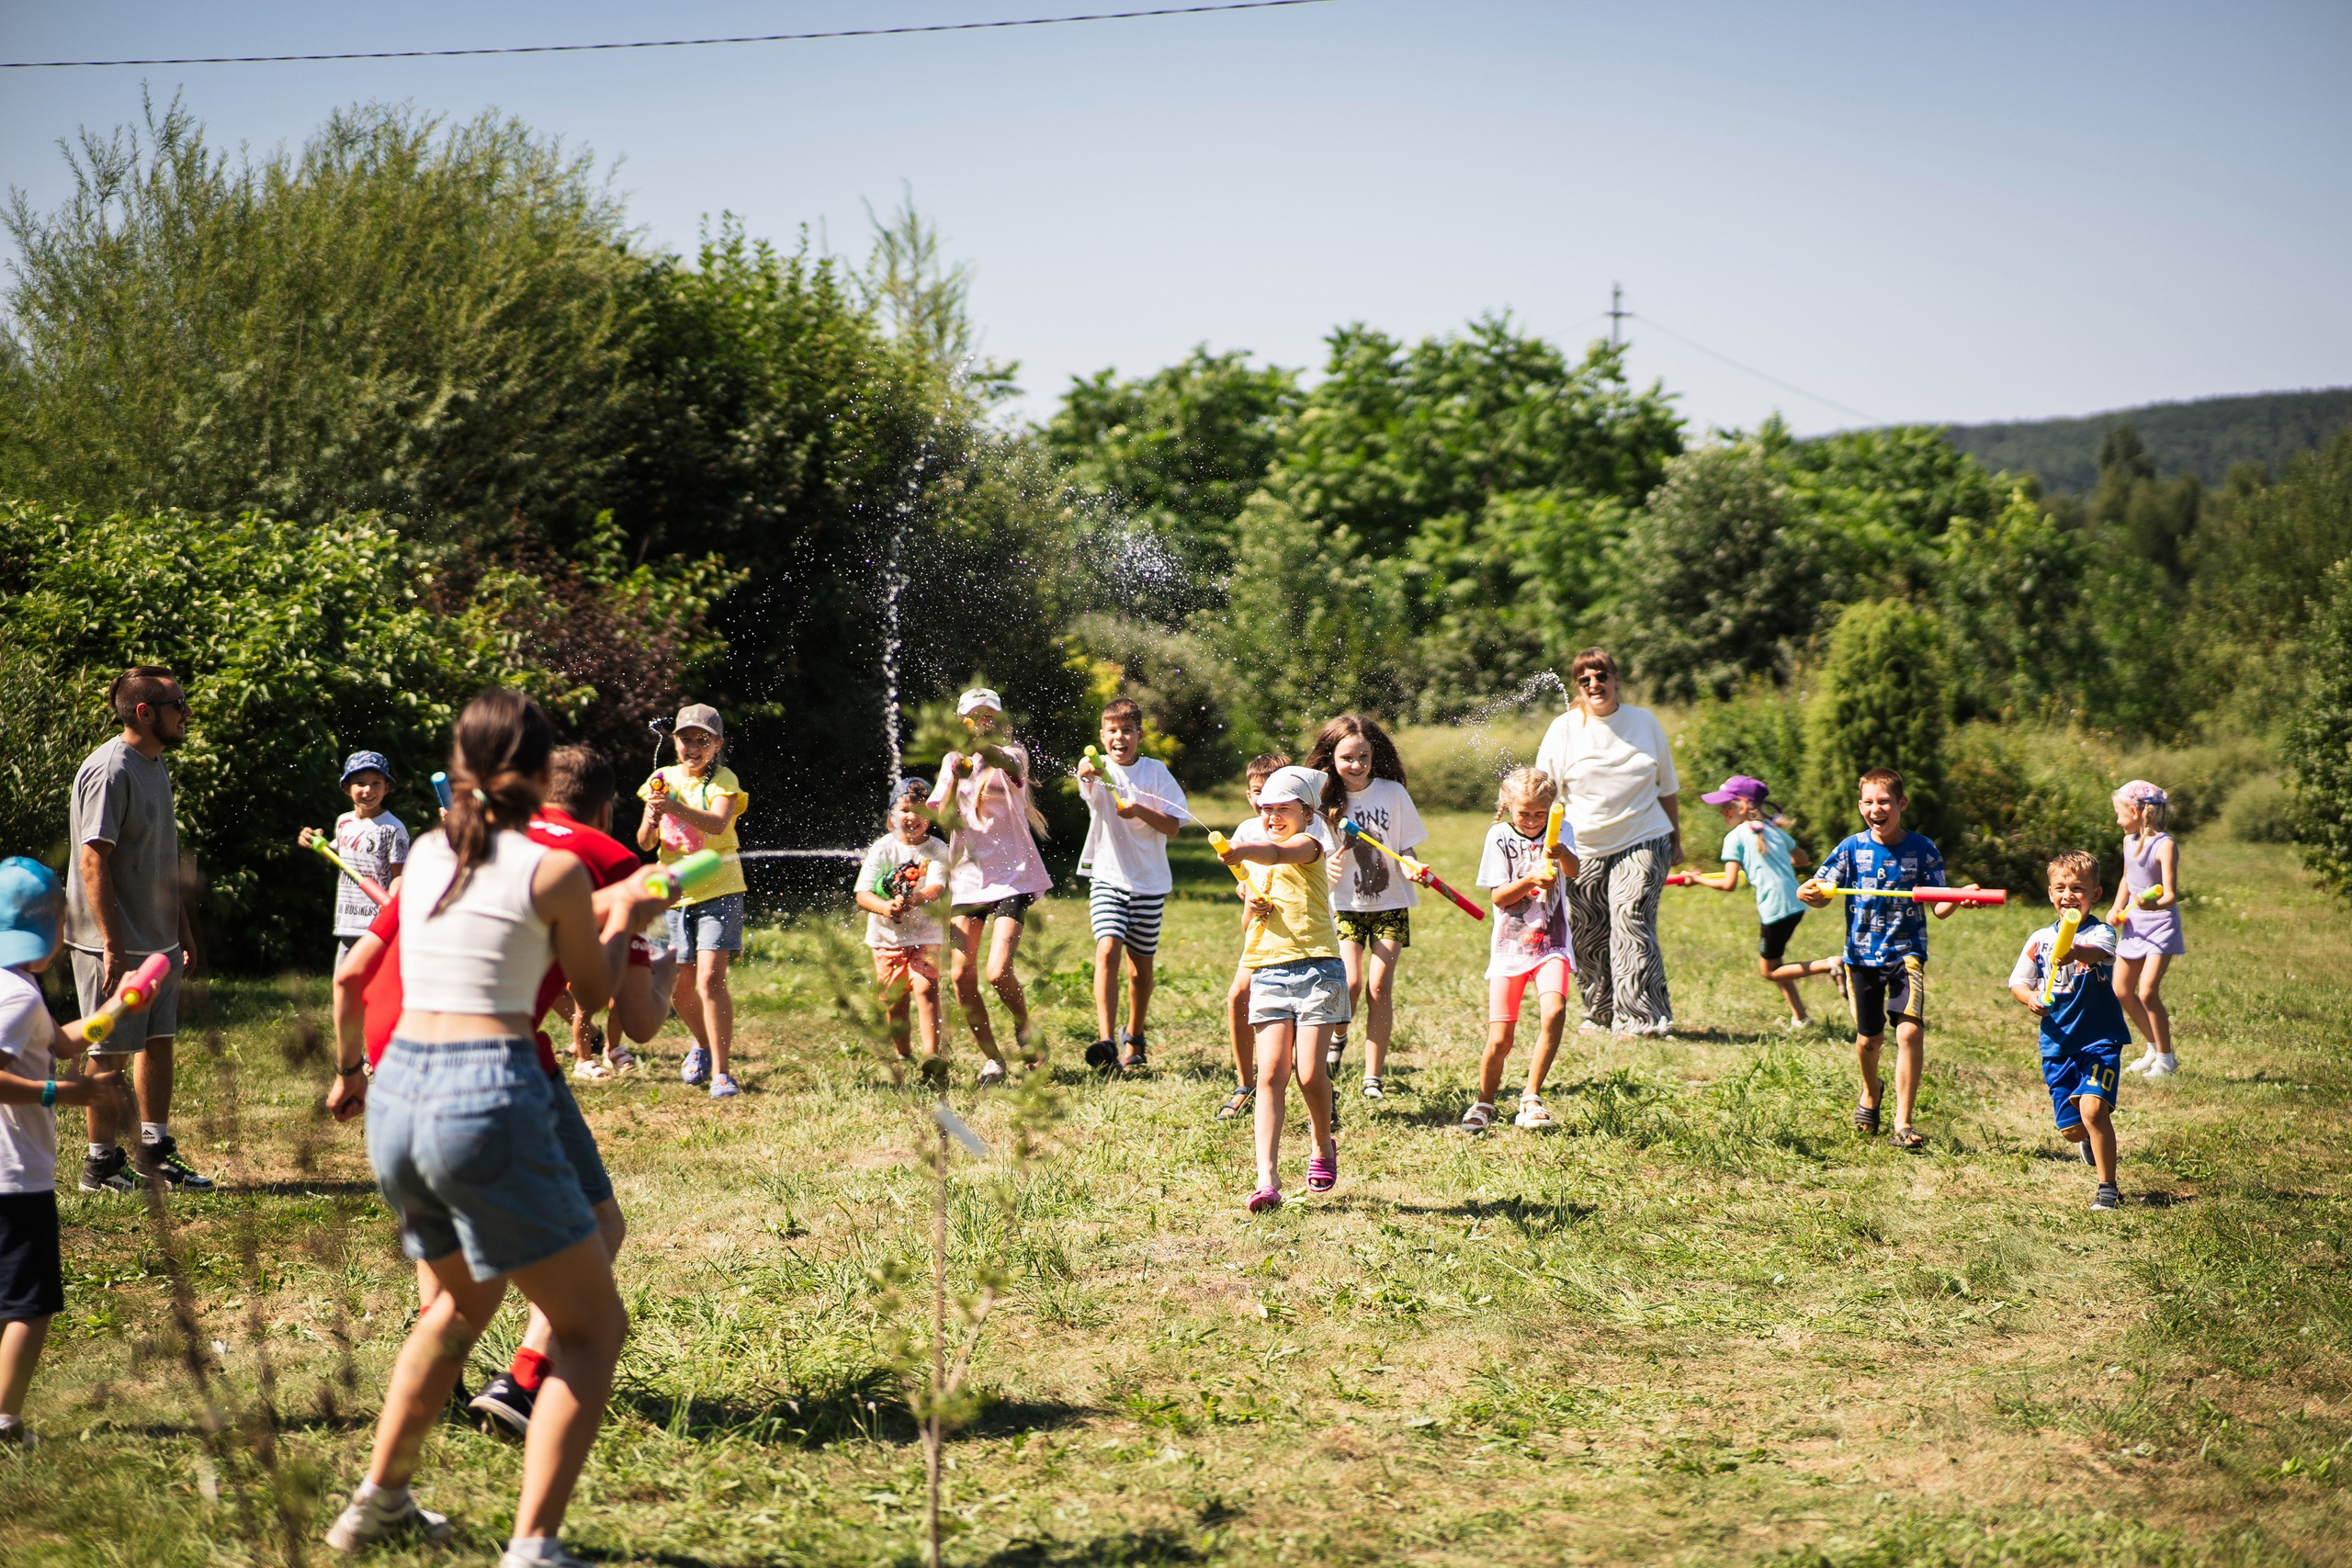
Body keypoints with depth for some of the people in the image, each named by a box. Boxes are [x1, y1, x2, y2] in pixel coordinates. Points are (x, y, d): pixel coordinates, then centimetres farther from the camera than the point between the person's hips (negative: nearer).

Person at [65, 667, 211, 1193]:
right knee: (111, 1051, 0)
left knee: (159, 1041, 14)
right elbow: (93, 860, -22)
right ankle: (101, 1165, 10)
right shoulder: (109, 770, -18)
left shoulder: (156, 764, 11)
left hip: (158, 940, 9)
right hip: (117, 943, -9)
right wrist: (111, 944, -23)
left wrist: (180, 927, 20)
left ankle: (154, 1153, 25)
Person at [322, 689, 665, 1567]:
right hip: (490, 1100, -7)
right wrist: (625, 918, 31)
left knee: (464, 1297, 31)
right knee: (593, 1324, 5)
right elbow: (594, 992, 11)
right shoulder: (552, 870, -4)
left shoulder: (426, 856, 12)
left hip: (398, 1098, 7)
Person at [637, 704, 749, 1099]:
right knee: (679, 984, 8)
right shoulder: (663, 779, 8)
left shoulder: (723, 780, -5)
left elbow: (718, 823, -26)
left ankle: (721, 1072, -12)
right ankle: (703, 1044, 39)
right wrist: (653, 820, -16)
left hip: (719, 890, -5)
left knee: (710, 978, -17)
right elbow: (645, 843, 6)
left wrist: (677, 809, -43)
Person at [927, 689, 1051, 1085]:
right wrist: (956, 777, -19)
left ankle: (1023, 1027, 16)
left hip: (1012, 875, -4)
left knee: (998, 972, -16)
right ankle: (992, 1059, 13)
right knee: (961, 974, -3)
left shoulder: (1012, 753, -1)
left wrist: (979, 747, -48)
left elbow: (1008, 763, -27)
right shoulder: (953, 762, 10)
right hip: (967, 876, 4)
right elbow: (946, 818, -1)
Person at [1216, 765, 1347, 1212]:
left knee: (1310, 1073, -8)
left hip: (1316, 968, -5)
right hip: (1268, 973, 5)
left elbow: (1278, 852, -26)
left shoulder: (1309, 845, -1)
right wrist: (1253, 909, 4)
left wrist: (1243, 852, -47)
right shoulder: (1257, 863, 20)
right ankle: (1267, 1178, -14)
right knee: (1271, 1074, -7)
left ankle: (1322, 1143, 23)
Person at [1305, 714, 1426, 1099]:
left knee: (1379, 987, -6)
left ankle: (1374, 1077, 2)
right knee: (1351, 983, -15)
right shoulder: (1326, 800, -3)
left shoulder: (1393, 793, -4)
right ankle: (1337, 1038, 17)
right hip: (1346, 905, 0)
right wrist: (1326, 868, -18)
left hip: (1390, 904, 0)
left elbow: (1406, 847, 2)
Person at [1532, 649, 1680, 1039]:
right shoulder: (1564, 729, 2)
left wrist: (1676, 841, 20)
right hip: (1584, 850, 1)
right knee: (1588, 938, 3)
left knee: (1630, 919, -17)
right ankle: (1601, 1016, 22)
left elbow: (1668, 787, 17)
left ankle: (1641, 1017, -17)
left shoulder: (1645, 722, 7)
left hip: (1642, 844, -1)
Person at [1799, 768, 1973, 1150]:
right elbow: (1823, 894, -3)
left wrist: (1959, 900, -25)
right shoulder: (1853, 848, 0)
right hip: (1862, 955, 2)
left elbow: (1939, 909, -4)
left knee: (1910, 1030, -18)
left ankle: (1902, 1124, -13)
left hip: (1906, 952, -2)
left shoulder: (1922, 849, -3)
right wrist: (1810, 892, -26)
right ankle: (1871, 1092, 46)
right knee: (1869, 1037, 12)